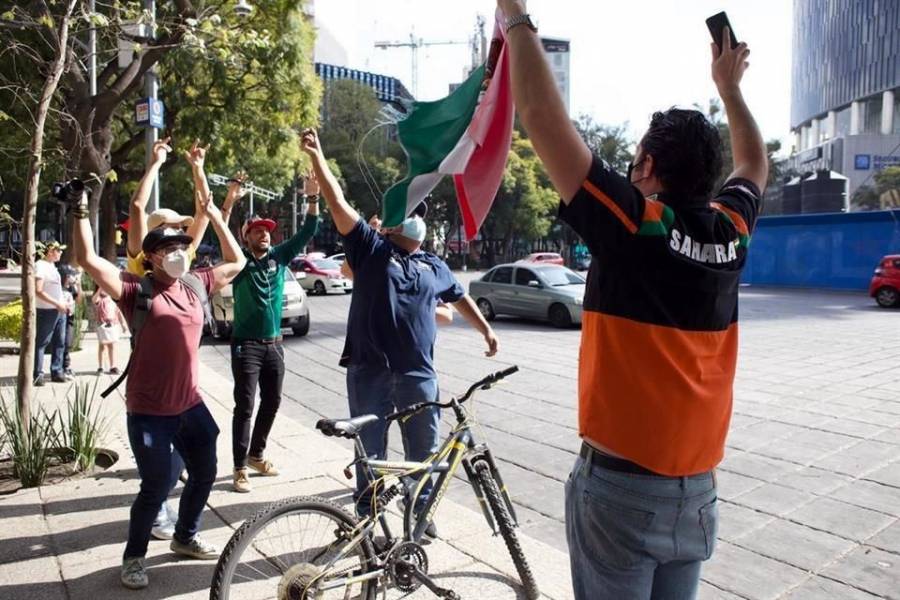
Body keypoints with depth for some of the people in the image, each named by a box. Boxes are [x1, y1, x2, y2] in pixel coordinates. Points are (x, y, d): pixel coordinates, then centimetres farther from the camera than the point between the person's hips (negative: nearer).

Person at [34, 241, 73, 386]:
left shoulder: (52, 266, 16)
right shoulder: (40, 266, -11)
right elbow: (38, 291, -19)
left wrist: (65, 303, 12)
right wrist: (57, 303, -20)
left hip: (59, 311, 9)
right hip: (46, 311, -9)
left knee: (60, 342, 10)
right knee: (41, 343, -3)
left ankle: (57, 372, 16)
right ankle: (38, 375, 0)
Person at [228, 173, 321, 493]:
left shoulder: (279, 256, 5)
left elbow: (307, 232, 0)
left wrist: (313, 198, -10)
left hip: (274, 344, 5)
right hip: (246, 344, -5)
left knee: (272, 401, 13)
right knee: (245, 406, -2)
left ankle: (256, 454, 31)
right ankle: (240, 467, 7)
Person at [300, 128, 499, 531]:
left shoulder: (435, 267, 14)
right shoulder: (372, 248, 2)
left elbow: (460, 298, 28)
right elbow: (338, 204, -5)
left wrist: (486, 330, 24)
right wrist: (316, 156, -11)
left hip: (418, 373, 3)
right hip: (370, 370, -3)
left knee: (424, 448, 12)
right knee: (370, 449, 9)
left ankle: (420, 510, 32)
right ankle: (366, 519, 24)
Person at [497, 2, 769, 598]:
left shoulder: (632, 224, -16)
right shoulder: (730, 233, 0)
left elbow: (541, 113, -15)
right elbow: (755, 165, 23)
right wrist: (729, 85, 33)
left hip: (620, 486, -5)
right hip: (696, 491, 6)